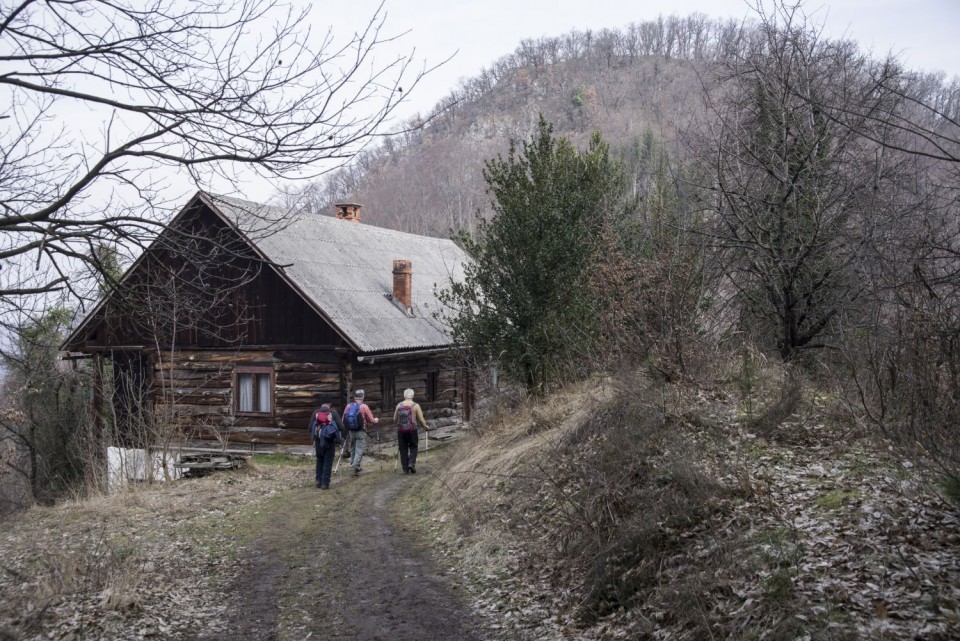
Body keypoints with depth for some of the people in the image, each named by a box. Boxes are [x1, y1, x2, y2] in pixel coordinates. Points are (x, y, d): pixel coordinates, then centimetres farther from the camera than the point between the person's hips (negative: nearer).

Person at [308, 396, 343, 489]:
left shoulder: (315, 413, 1)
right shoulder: (333, 412, -5)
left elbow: (310, 428, -1)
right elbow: (341, 427, -9)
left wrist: (314, 436, 18)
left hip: (318, 440, 2)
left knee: (320, 460, 19)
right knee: (328, 462, 4)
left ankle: (319, 480, 15)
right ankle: (325, 483, 1)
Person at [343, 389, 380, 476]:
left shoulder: (348, 406, 1)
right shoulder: (364, 407, -10)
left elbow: (343, 420, 6)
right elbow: (371, 420, -6)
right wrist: (377, 420, 15)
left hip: (350, 431, 4)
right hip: (361, 432, -4)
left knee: (352, 449, 17)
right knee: (359, 450, -1)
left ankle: (353, 464, 23)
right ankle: (355, 466, -12)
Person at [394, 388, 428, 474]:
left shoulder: (399, 405, 6)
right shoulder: (415, 406, -3)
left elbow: (395, 419, 11)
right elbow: (421, 419, -4)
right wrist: (425, 427, 13)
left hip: (401, 430, 2)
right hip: (412, 430, -2)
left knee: (403, 449, 8)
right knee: (413, 447, 11)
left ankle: (405, 468, 7)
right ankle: (411, 463, -8)